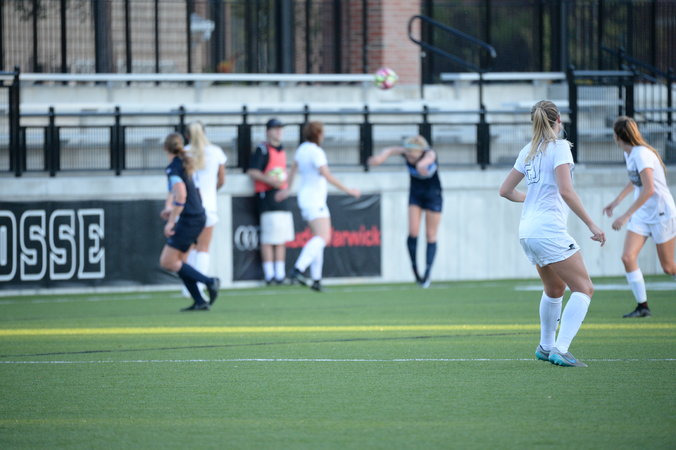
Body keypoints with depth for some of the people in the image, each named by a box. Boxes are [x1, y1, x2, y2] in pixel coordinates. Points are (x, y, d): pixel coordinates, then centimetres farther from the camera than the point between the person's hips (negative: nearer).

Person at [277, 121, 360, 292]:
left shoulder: (302, 149, 12)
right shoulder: (316, 152, -16)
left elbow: (293, 169, 28)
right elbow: (326, 175, -24)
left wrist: (287, 189, 44)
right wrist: (347, 190, -20)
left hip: (305, 198, 10)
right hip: (315, 199, -10)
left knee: (319, 237, 13)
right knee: (323, 237, -21)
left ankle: (316, 279, 8)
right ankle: (298, 269, -36)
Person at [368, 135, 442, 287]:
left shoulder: (430, 154, -29)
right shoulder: (406, 152, -21)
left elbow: (428, 158, -55)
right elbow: (390, 150, -41)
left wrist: (422, 163, -81)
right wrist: (381, 156, -67)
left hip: (433, 194, -2)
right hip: (415, 194, 2)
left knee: (431, 235, 0)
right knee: (413, 232, -11)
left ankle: (428, 272, 7)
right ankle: (414, 268, 4)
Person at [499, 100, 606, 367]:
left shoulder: (528, 151, 12)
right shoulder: (559, 146, -9)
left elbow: (506, 190, 17)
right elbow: (566, 191, -19)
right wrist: (591, 225, -14)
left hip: (527, 231, 8)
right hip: (549, 230, -8)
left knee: (555, 289, 26)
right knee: (584, 289, -8)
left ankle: (546, 347, 34)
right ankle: (560, 350, -21)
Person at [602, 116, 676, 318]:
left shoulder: (642, 154, -23)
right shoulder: (629, 154, 4)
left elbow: (648, 189, -32)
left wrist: (626, 216, -32)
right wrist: (616, 201, 26)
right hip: (642, 215, 8)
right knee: (628, 257, -10)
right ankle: (642, 306, -6)